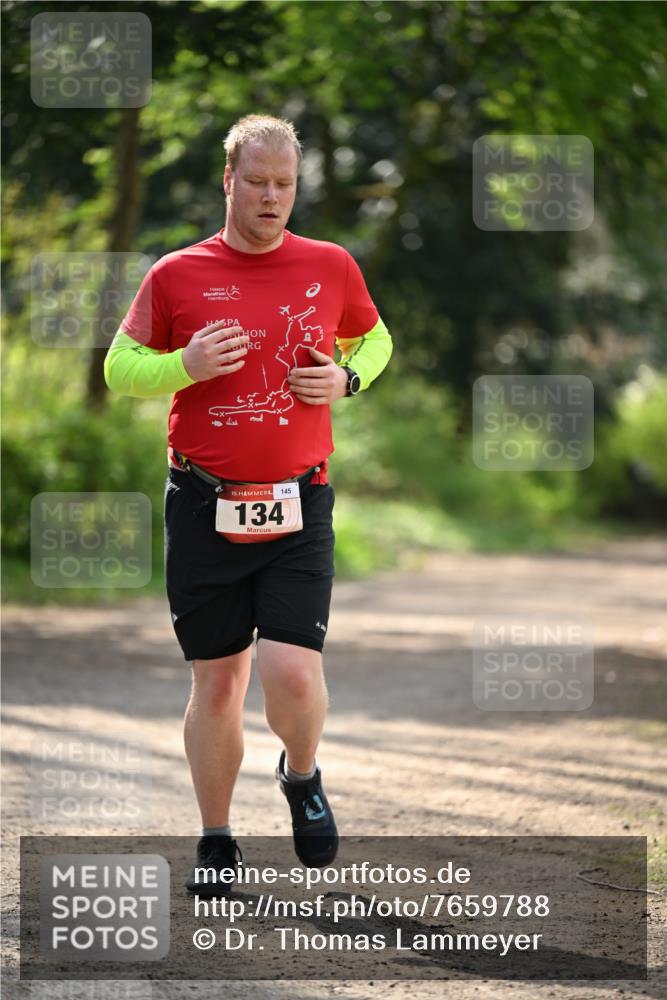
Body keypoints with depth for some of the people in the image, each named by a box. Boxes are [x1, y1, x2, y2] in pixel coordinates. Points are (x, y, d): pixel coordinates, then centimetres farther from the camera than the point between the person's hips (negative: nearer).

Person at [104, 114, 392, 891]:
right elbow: (120, 366, 10)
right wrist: (186, 365, -10)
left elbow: (374, 338, 24)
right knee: (217, 682, 6)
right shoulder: (177, 275, 2)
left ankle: (302, 776, 19)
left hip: (299, 507, 0)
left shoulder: (331, 267, 6)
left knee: (293, 671, -14)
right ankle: (216, 843, 21)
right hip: (203, 507, 0)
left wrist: (346, 378, 2)